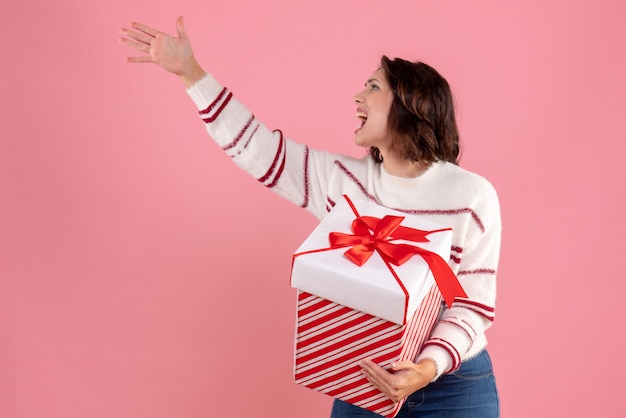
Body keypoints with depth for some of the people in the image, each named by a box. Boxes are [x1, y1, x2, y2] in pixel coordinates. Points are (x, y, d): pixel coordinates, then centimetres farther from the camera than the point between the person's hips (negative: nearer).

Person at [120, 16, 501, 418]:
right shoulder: (342, 180, 0)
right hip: (365, 381, 4)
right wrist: (190, 71, -1)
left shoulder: (472, 196, -12)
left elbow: (474, 306, -12)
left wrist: (429, 368, -29)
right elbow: (254, 146, 3)